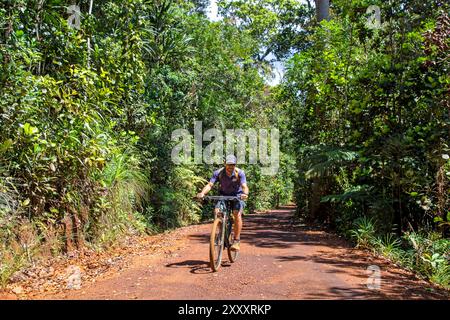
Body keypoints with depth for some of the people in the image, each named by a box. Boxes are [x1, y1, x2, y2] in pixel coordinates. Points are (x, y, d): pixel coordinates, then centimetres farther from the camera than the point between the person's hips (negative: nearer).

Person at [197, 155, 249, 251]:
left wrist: (245, 194, -52)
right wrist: (202, 193, -46)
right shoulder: (218, 173, -17)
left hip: (237, 195, -2)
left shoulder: (240, 173, -19)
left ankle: (236, 241, -15)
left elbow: (244, 186, -29)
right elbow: (210, 184, -26)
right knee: (217, 211, -23)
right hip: (224, 195, 2)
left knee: (237, 214, -26)